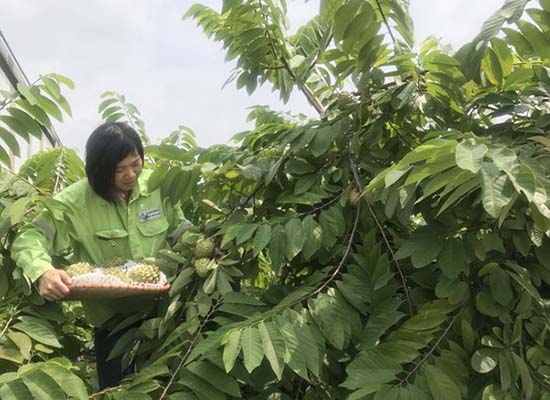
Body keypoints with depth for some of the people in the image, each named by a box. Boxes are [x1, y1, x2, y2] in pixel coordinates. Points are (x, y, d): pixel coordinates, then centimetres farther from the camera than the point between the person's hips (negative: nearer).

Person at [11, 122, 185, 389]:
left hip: (162, 307, 3)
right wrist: (42, 272, -41)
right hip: (112, 317, -2)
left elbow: (180, 228, 6)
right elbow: (28, 238, -21)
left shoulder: (157, 185, -7)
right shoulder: (75, 200, -16)